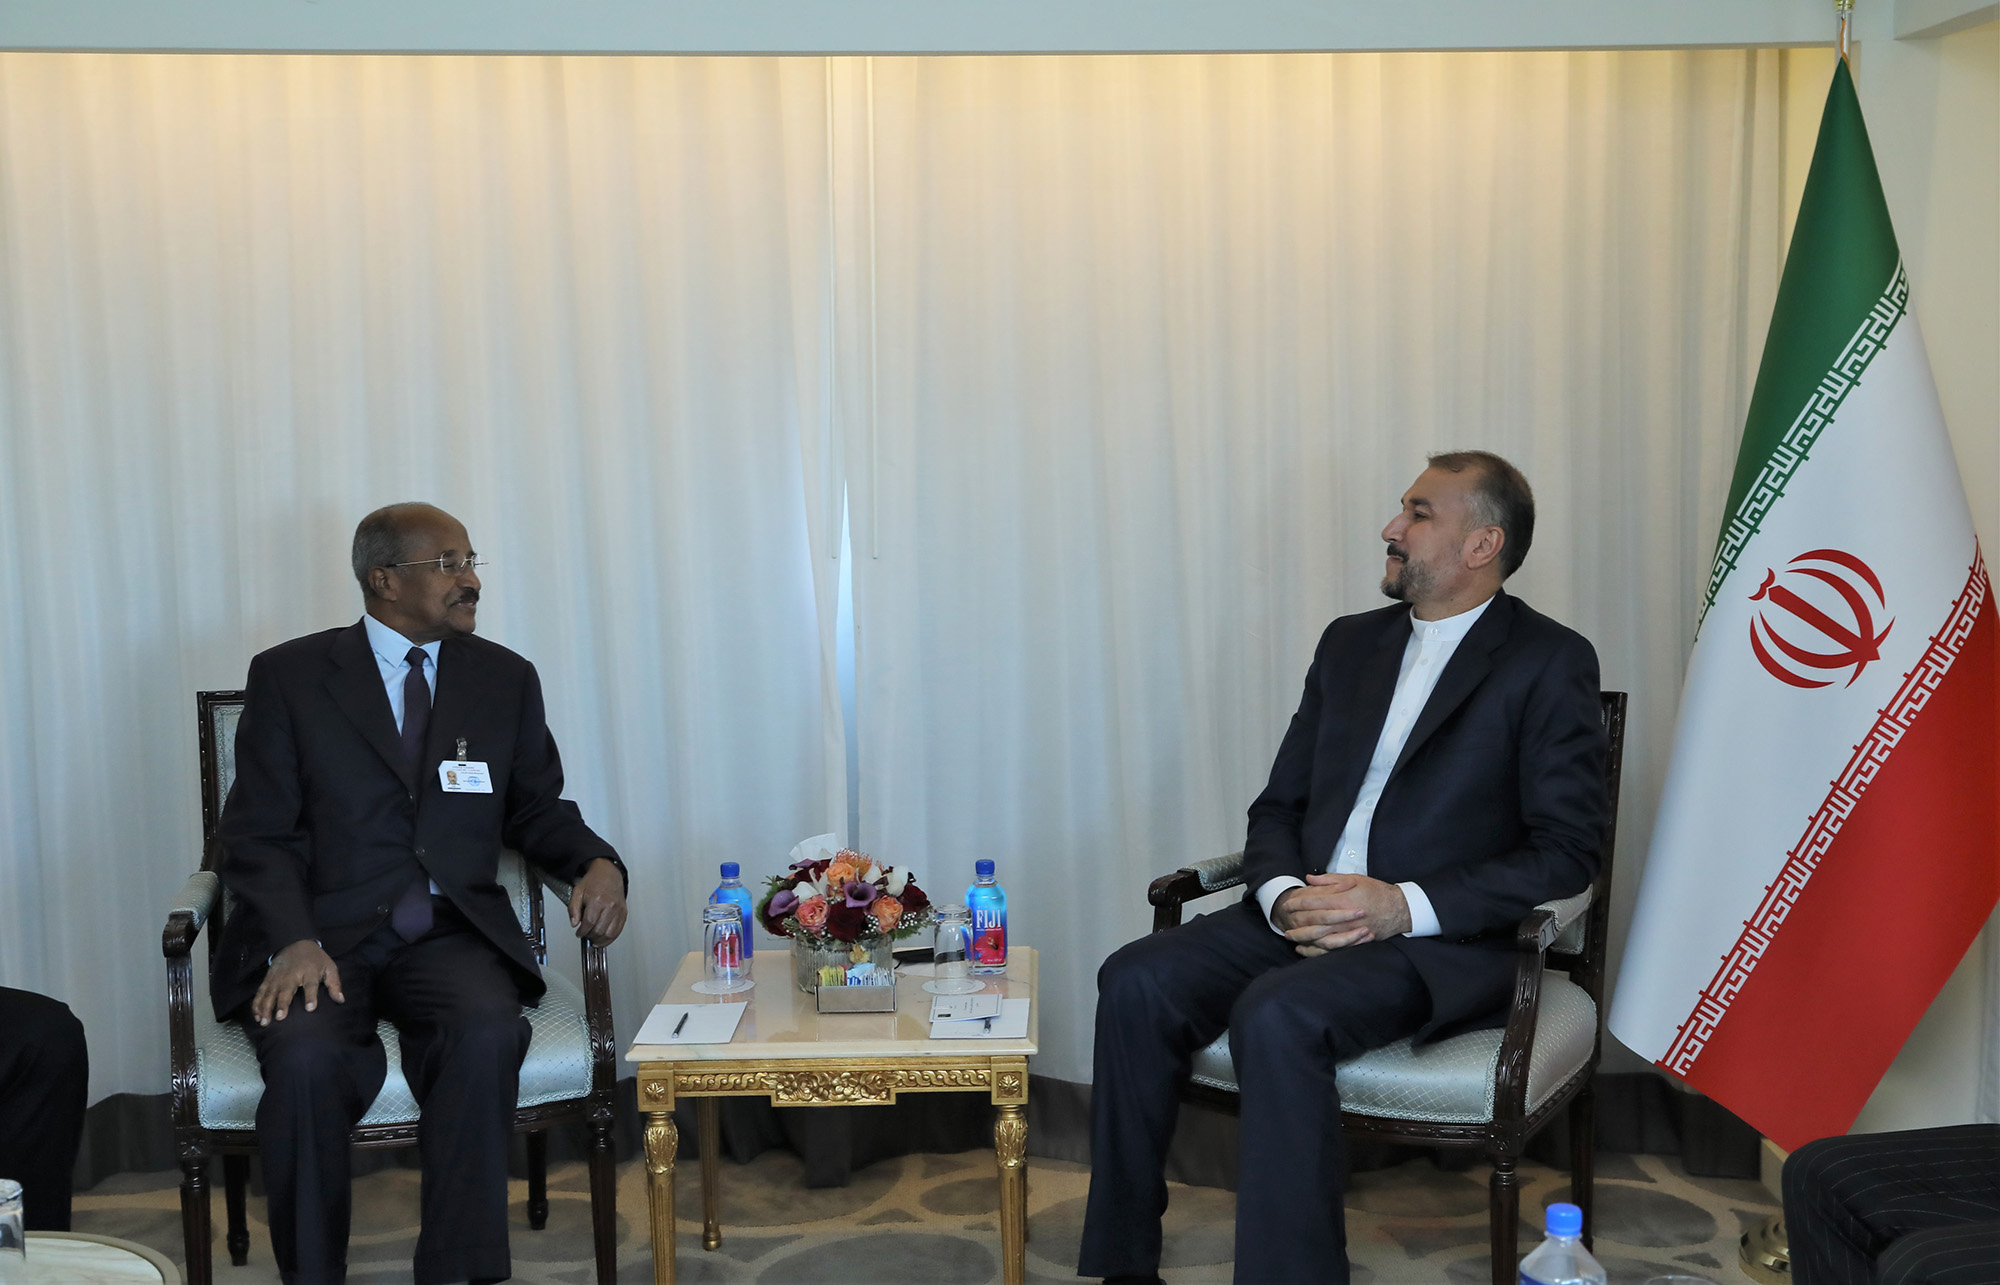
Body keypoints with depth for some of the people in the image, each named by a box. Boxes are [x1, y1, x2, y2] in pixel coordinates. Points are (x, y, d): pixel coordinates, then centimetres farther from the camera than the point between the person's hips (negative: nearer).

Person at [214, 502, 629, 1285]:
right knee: (306, 1056, -32)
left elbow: (538, 811, 18)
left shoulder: (505, 679, 13)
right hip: (326, 934, -1)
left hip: (450, 936, 2)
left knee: (487, 1033, -31)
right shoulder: (288, 677, 4)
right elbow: (258, 836, 0)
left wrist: (597, 864, -5)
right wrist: (296, 942, -19)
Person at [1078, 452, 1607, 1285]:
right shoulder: (1350, 643, 17)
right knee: (1137, 980, -18)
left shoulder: (1549, 663, -1)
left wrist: (1406, 905, -19)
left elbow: (1567, 850, -8)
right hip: (1306, 917, 6)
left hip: (1442, 942, -6)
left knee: (1277, 1014, -34)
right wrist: (1282, 894, -7)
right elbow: (1277, 807, 16)